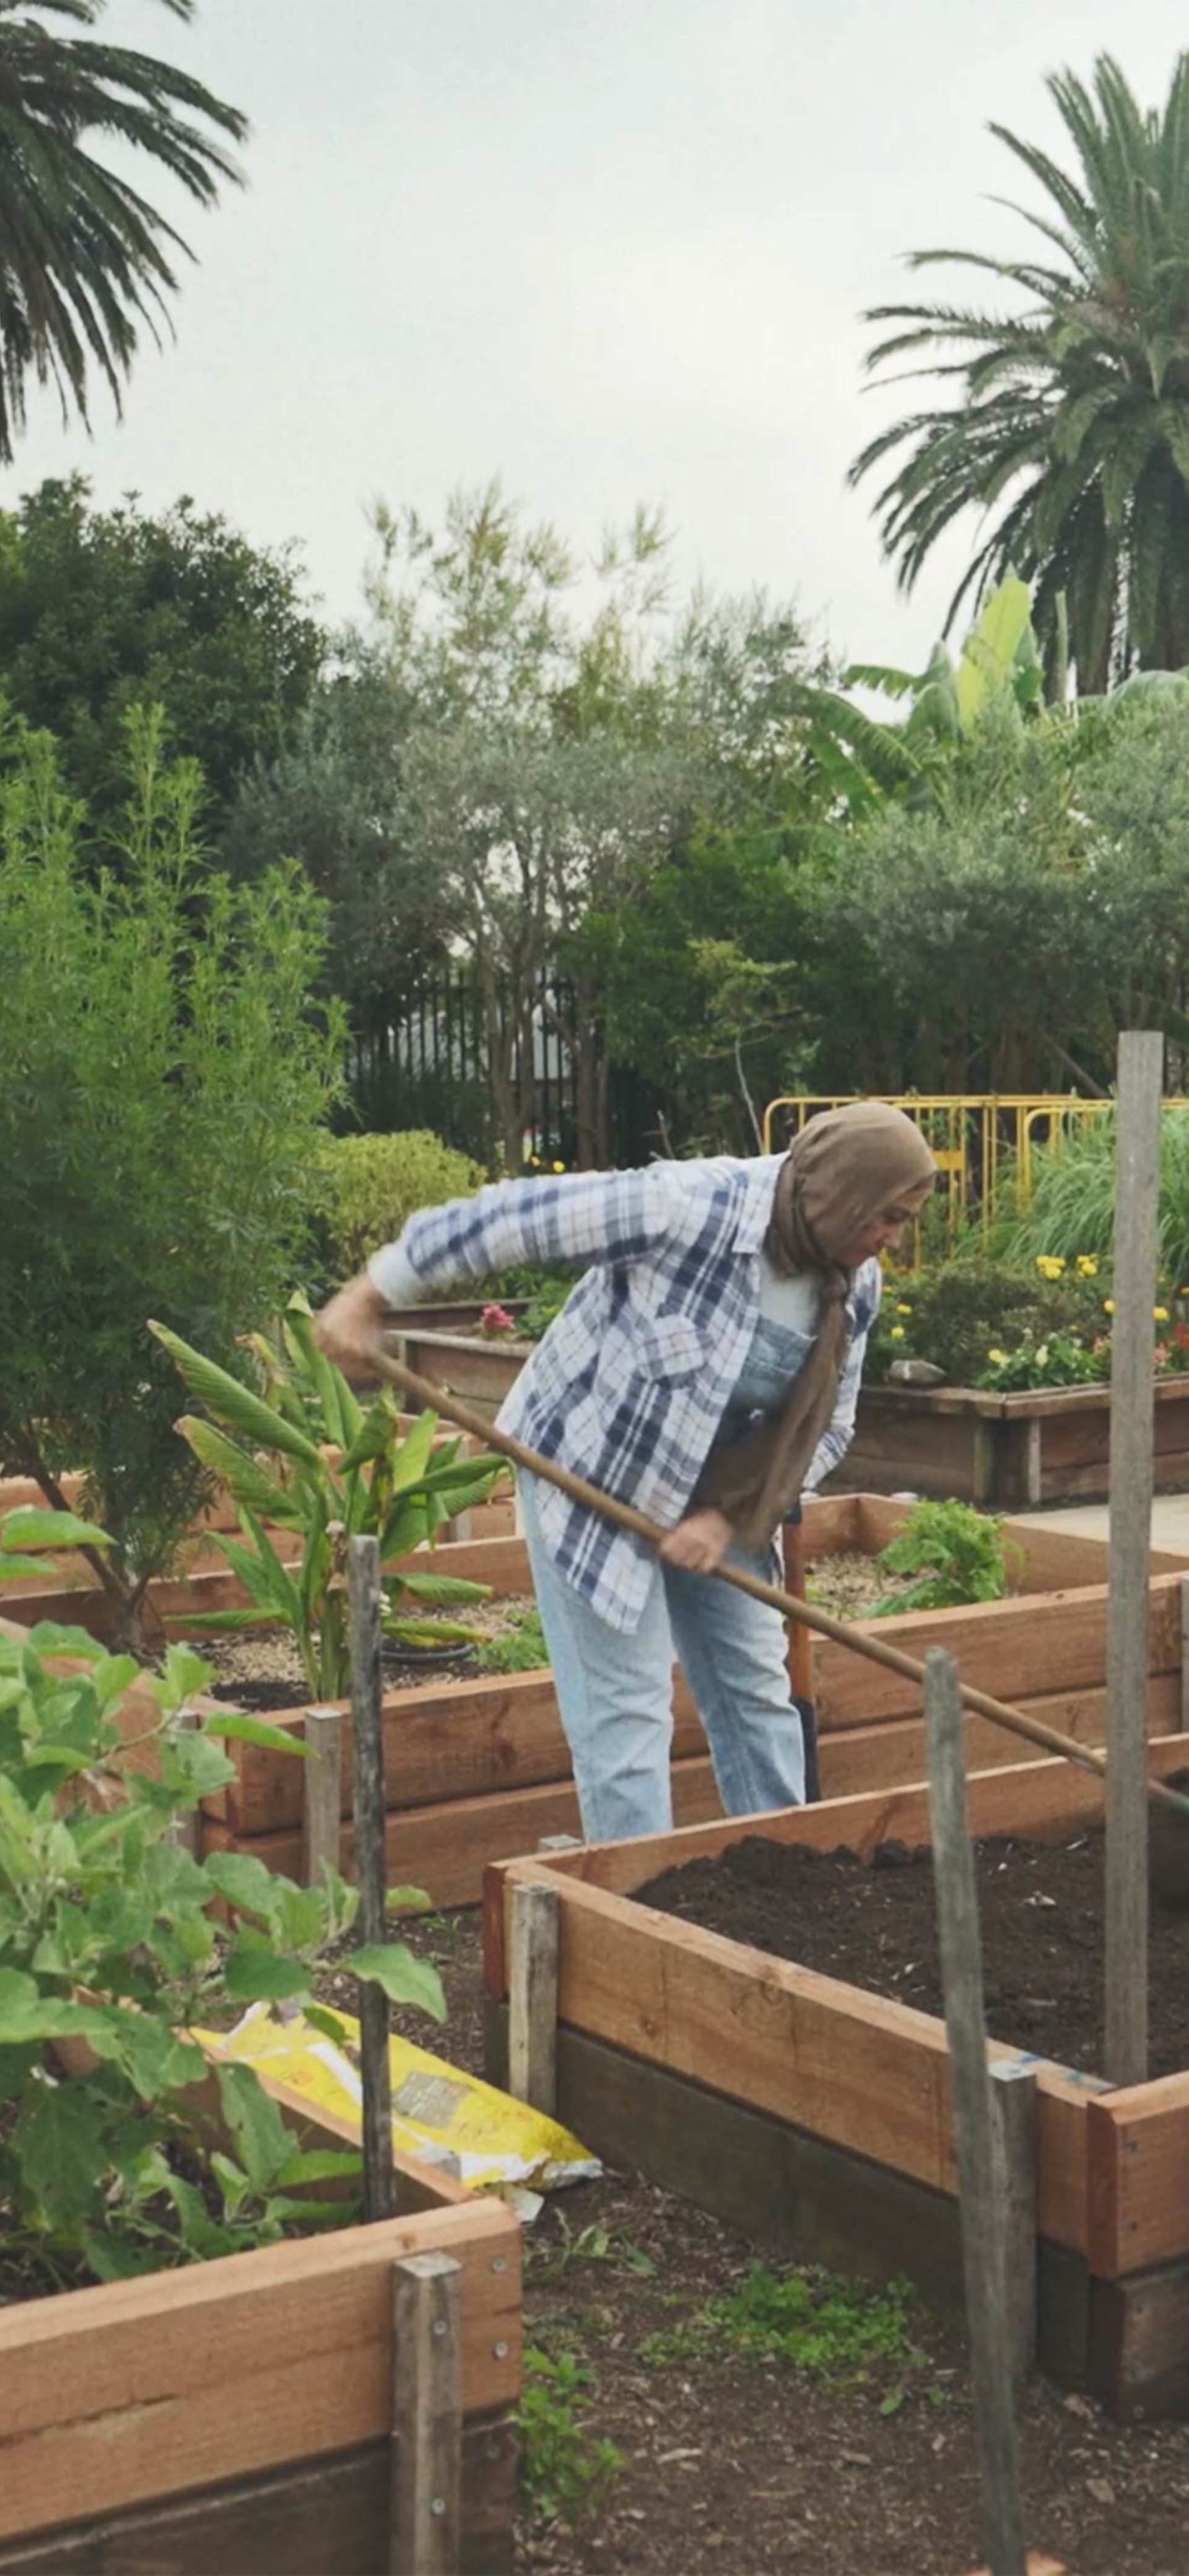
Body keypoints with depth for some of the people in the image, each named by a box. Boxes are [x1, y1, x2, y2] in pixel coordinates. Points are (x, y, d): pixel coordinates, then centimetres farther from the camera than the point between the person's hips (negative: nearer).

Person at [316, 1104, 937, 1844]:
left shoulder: (855, 1288, -9)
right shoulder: (692, 1207, -30)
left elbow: (826, 1426, 1)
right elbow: (511, 1218, -26)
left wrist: (732, 1516, -13)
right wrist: (373, 1295, -22)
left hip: (717, 1498, 7)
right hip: (591, 1475, -6)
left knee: (756, 1686, 10)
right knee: (627, 1705, -7)